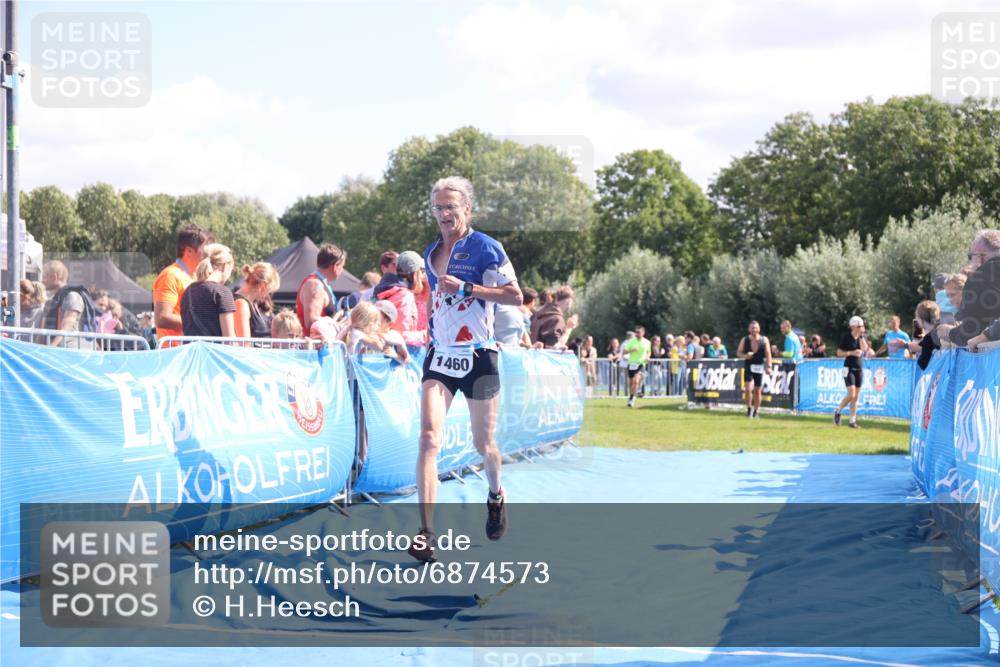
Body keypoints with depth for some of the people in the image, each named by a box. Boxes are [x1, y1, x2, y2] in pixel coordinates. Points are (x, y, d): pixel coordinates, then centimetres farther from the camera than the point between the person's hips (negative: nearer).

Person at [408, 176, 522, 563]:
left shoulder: (485, 248, -8)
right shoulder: (431, 253, 10)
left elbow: (515, 296, -14)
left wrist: (466, 288, -20)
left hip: (478, 357, -4)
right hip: (440, 356, 4)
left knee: (483, 443, 10)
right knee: (429, 437, -14)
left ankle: (496, 496, 43)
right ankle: (426, 531, -19)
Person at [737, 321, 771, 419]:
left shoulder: (764, 340, 1)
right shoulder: (744, 340, 1)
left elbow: (768, 354, 0)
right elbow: (738, 352, 6)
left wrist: (769, 366, -10)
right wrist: (745, 356, -15)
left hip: (759, 367, 0)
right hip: (748, 366, 0)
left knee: (758, 390, 5)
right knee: (748, 389, -13)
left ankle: (756, 411, 16)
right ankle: (749, 409, 2)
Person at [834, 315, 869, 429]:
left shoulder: (863, 338, 7)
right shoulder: (846, 337, -6)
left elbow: (864, 348, -10)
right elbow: (839, 353, -5)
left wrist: (861, 336, -10)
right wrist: (851, 353, -17)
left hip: (860, 368, 5)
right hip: (849, 368, -5)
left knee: (856, 396, 3)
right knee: (851, 395, -15)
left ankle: (853, 420, 8)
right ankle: (838, 411, 8)